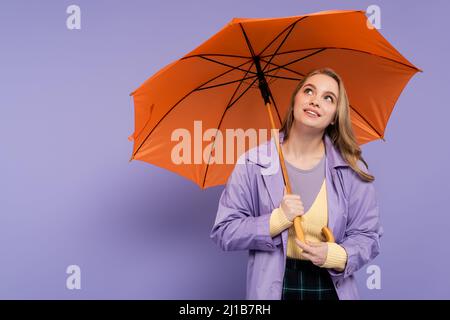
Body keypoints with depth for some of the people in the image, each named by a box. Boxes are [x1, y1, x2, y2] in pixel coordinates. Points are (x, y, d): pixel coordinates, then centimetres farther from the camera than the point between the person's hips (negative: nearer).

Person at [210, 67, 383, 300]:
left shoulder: (352, 170, -5)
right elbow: (223, 232, -7)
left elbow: (367, 235, -1)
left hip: (331, 287, 1)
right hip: (273, 287, -1)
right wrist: (277, 220, -19)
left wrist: (336, 256, -20)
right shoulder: (253, 163, -7)